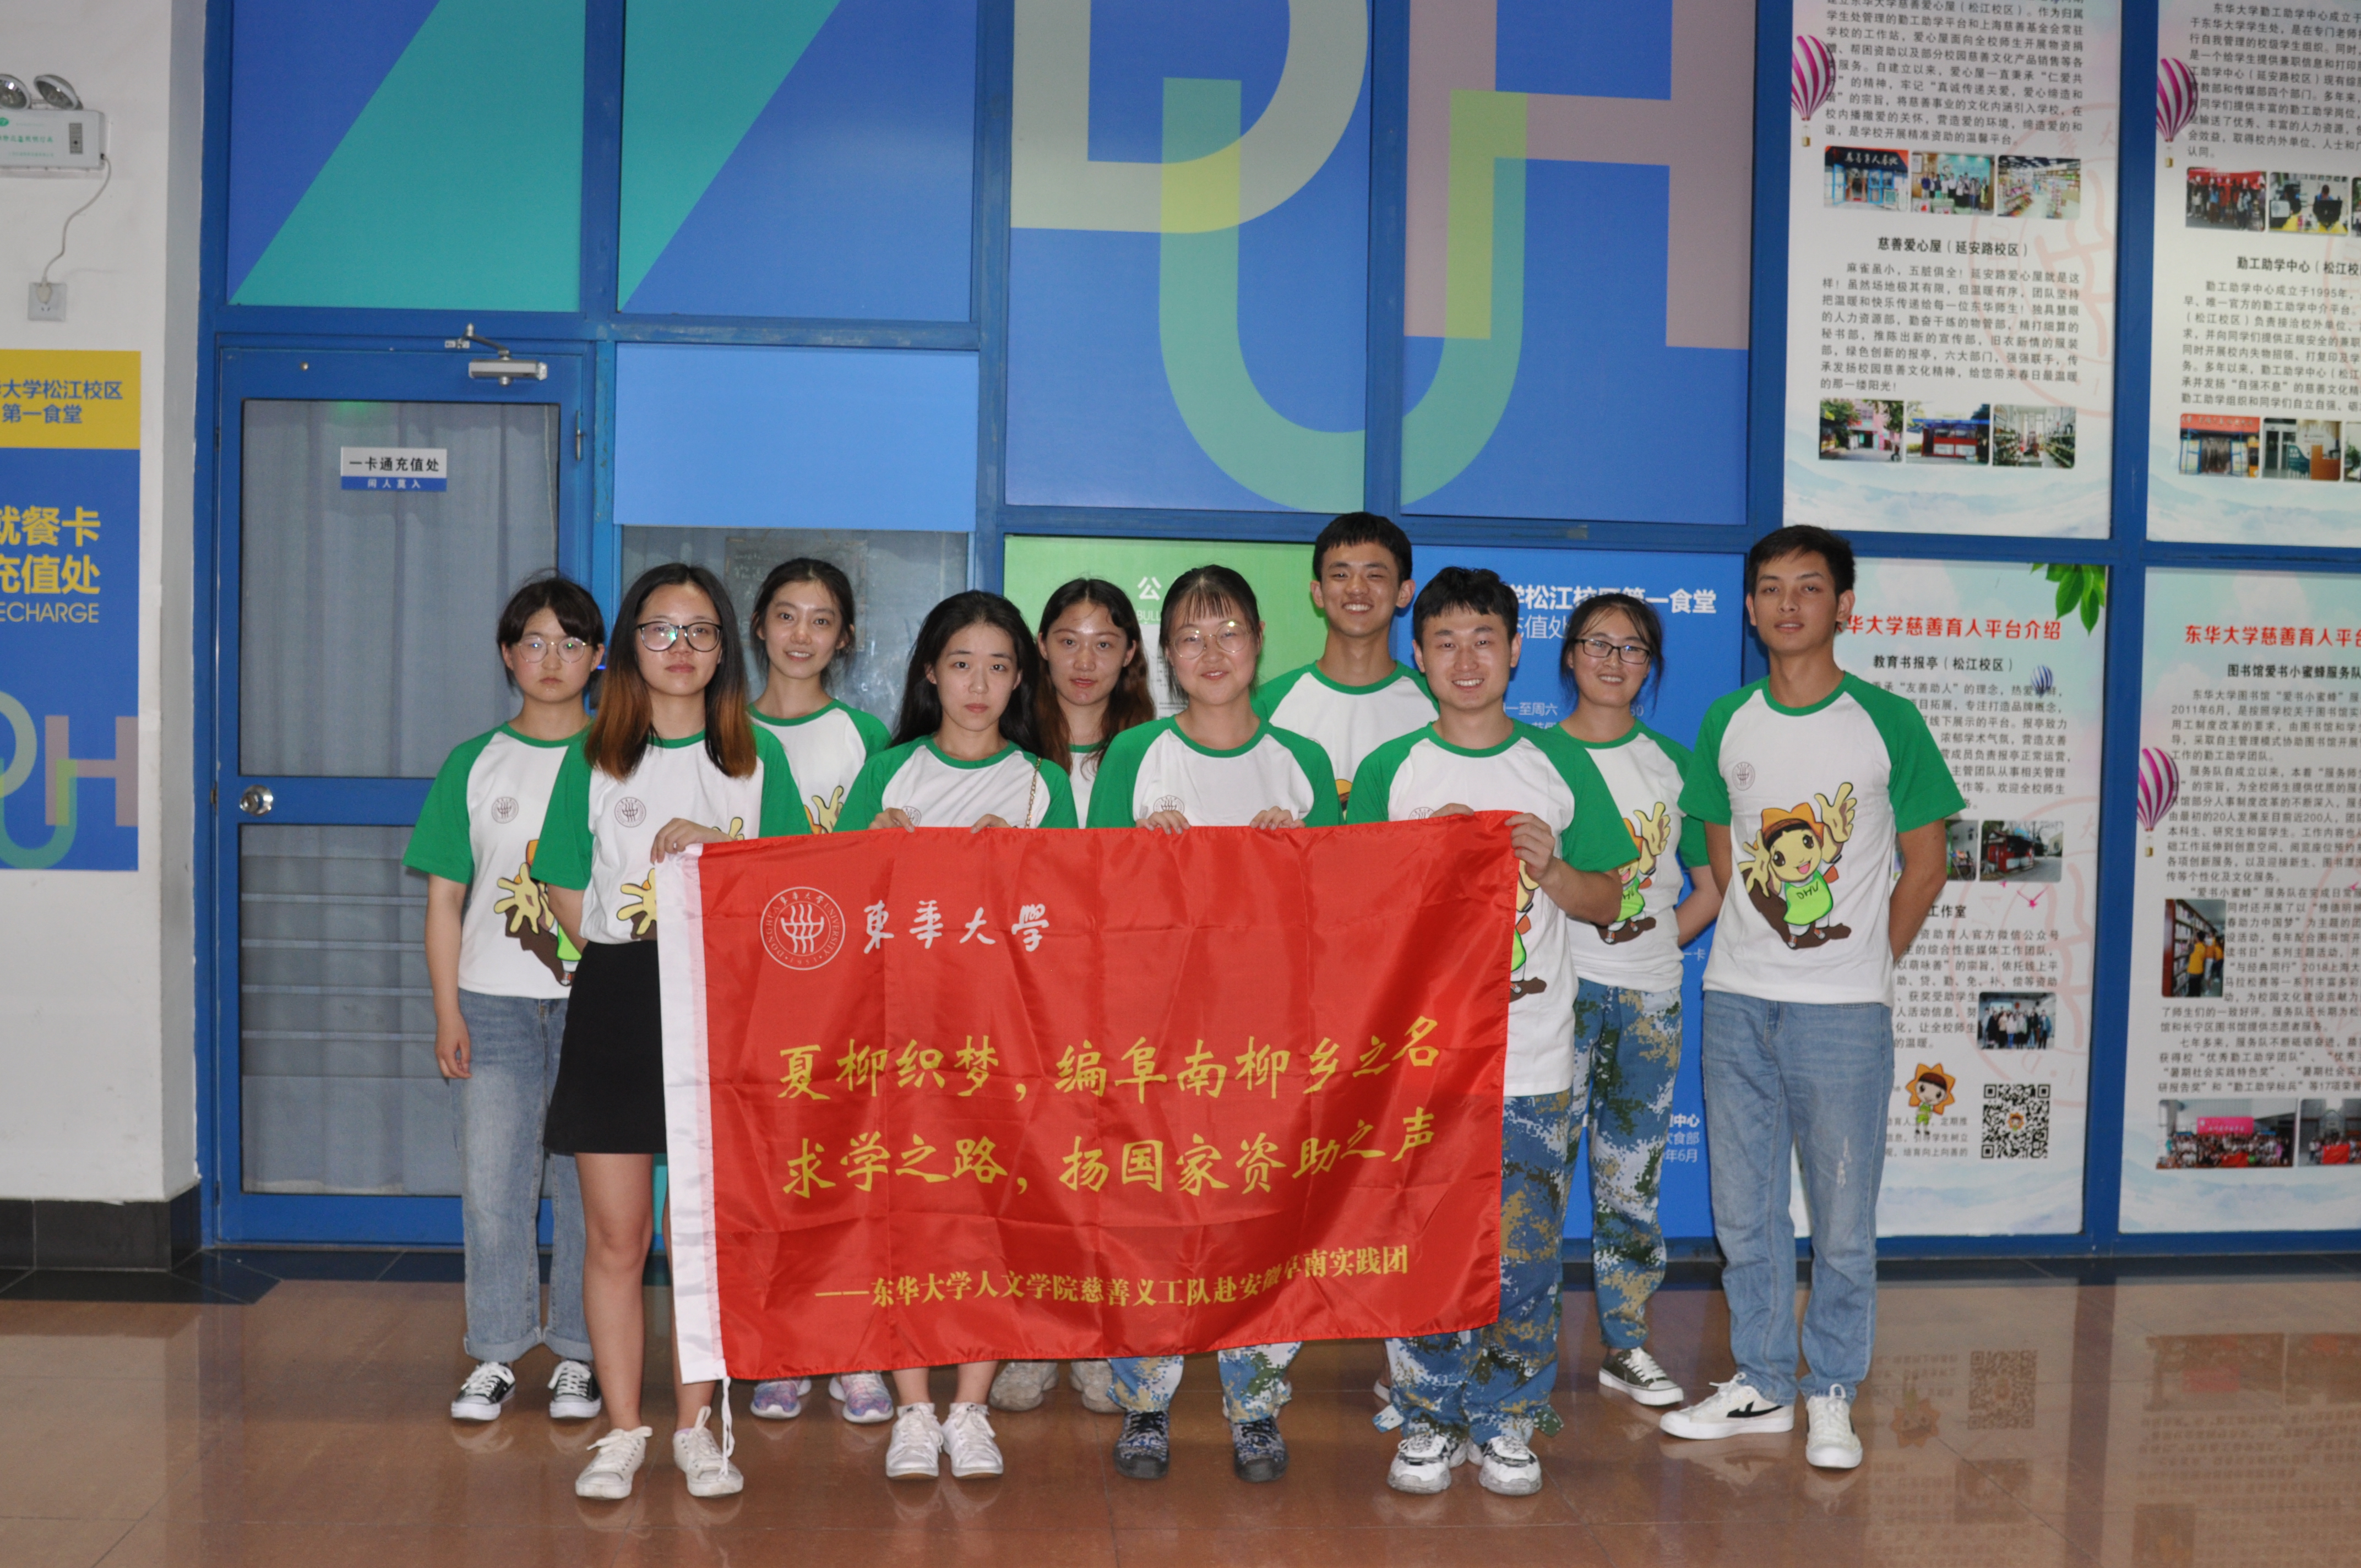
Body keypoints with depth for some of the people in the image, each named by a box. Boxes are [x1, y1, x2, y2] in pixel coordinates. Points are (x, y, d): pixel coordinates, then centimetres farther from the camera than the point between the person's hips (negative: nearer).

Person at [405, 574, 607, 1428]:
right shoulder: (473, 764, 8)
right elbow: (445, 900, 8)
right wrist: (448, 1013, 0)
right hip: (494, 1002, 1)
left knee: (588, 1183, 4)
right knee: (491, 1182, 2)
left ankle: (579, 1355, 17)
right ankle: (495, 1354, 17)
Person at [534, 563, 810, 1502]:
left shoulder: (755, 756, 8)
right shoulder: (594, 756, 8)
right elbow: (568, 895, 8)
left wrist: (720, 846, -10)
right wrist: (627, 962, -2)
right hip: (615, 1002, 0)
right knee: (615, 1236, 3)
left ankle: (695, 1425, 17)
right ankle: (622, 1431, 15)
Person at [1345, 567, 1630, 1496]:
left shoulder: (1561, 764, 8)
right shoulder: (1388, 772, 5)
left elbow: (1609, 902, 10)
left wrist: (1551, 868, -9)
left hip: (1534, 1062, 1)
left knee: (1524, 1254, 3)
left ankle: (1507, 1426, 20)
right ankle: (1427, 1425, 19)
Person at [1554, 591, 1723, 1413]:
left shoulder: (1674, 762, 10)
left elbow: (1714, 884, 14)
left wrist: (1657, 940, 4)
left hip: (1647, 997, 3)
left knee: (1631, 1176, 9)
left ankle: (1627, 1346, 21)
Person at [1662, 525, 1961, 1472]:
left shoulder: (1886, 721, -3)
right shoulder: (1726, 723, 7)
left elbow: (1924, 866, 2)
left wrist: (1865, 966, 0)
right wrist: (1760, 955, 8)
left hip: (1844, 1011, -3)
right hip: (1736, 1002, 4)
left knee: (1843, 1217, 3)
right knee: (1743, 1211, 11)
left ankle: (1832, 1396, 20)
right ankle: (1761, 1385, 26)